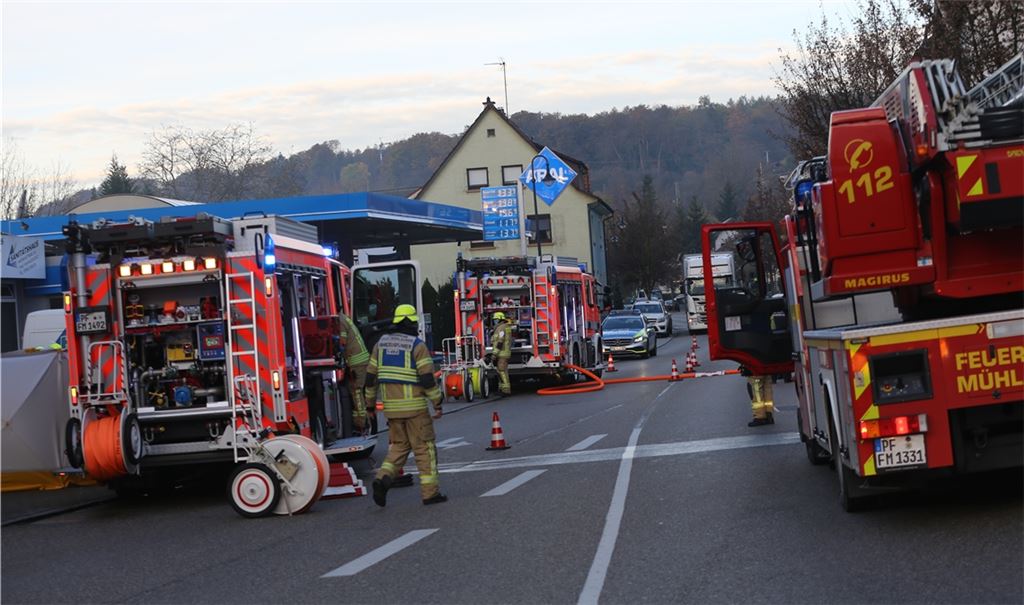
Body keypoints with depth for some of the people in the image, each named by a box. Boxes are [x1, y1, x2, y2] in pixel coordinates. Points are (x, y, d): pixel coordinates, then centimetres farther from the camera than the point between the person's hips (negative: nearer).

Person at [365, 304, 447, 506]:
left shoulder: (381, 343, 8)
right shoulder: (417, 346, -9)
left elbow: (371, 376, 11)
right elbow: (427, 378, -14)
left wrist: (369, 402, 20)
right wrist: (437, 403, -7)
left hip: (391, 406, 5)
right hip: (415, 406, -5)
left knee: (398, 445, 16)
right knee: (424, 447, 4)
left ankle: (384, 477, -7)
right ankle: (430, 491, 4)